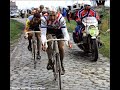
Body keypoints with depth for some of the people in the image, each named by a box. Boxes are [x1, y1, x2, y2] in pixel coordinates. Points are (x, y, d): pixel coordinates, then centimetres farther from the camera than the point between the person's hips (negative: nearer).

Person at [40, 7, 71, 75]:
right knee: (49, 42, -30)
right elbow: (43, 33, -37)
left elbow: (65, 31, -38)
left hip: (58, 30, 0)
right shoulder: (44, 19, -35)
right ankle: (50, 61, -17)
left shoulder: (61, 18, -35)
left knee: (61, 47, -10)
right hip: (48, 30, 0)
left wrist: (68, 40, -54)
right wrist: (43, 43, -53)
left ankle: (61, 65, 12)